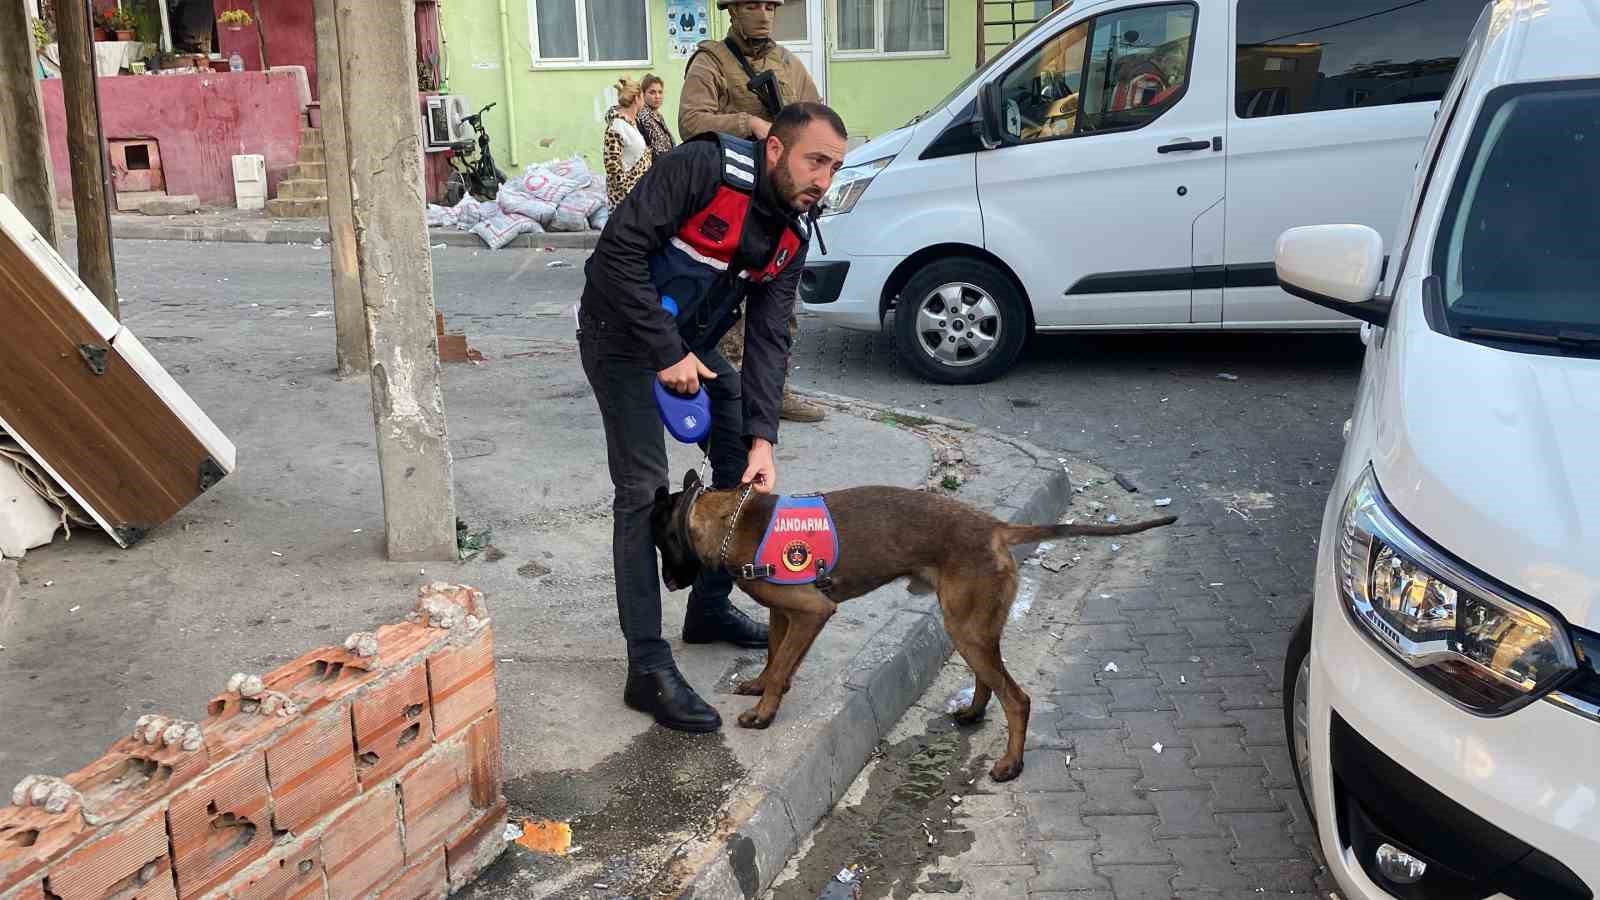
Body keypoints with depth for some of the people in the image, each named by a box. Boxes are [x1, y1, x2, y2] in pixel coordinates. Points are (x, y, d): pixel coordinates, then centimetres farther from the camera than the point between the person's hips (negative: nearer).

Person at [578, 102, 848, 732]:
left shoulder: (793, 231, -4)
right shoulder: (703, 167, -26)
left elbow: (768, 337, -6)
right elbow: (619, 251, -29)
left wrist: (761, 437, -15)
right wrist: (666, 352, -27)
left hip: (692, 343, 8)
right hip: (623, 333, -8)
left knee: (745, 470, 9)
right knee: (644, 489, -15)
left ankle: (710, 608, 28)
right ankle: (648, 669, -12)